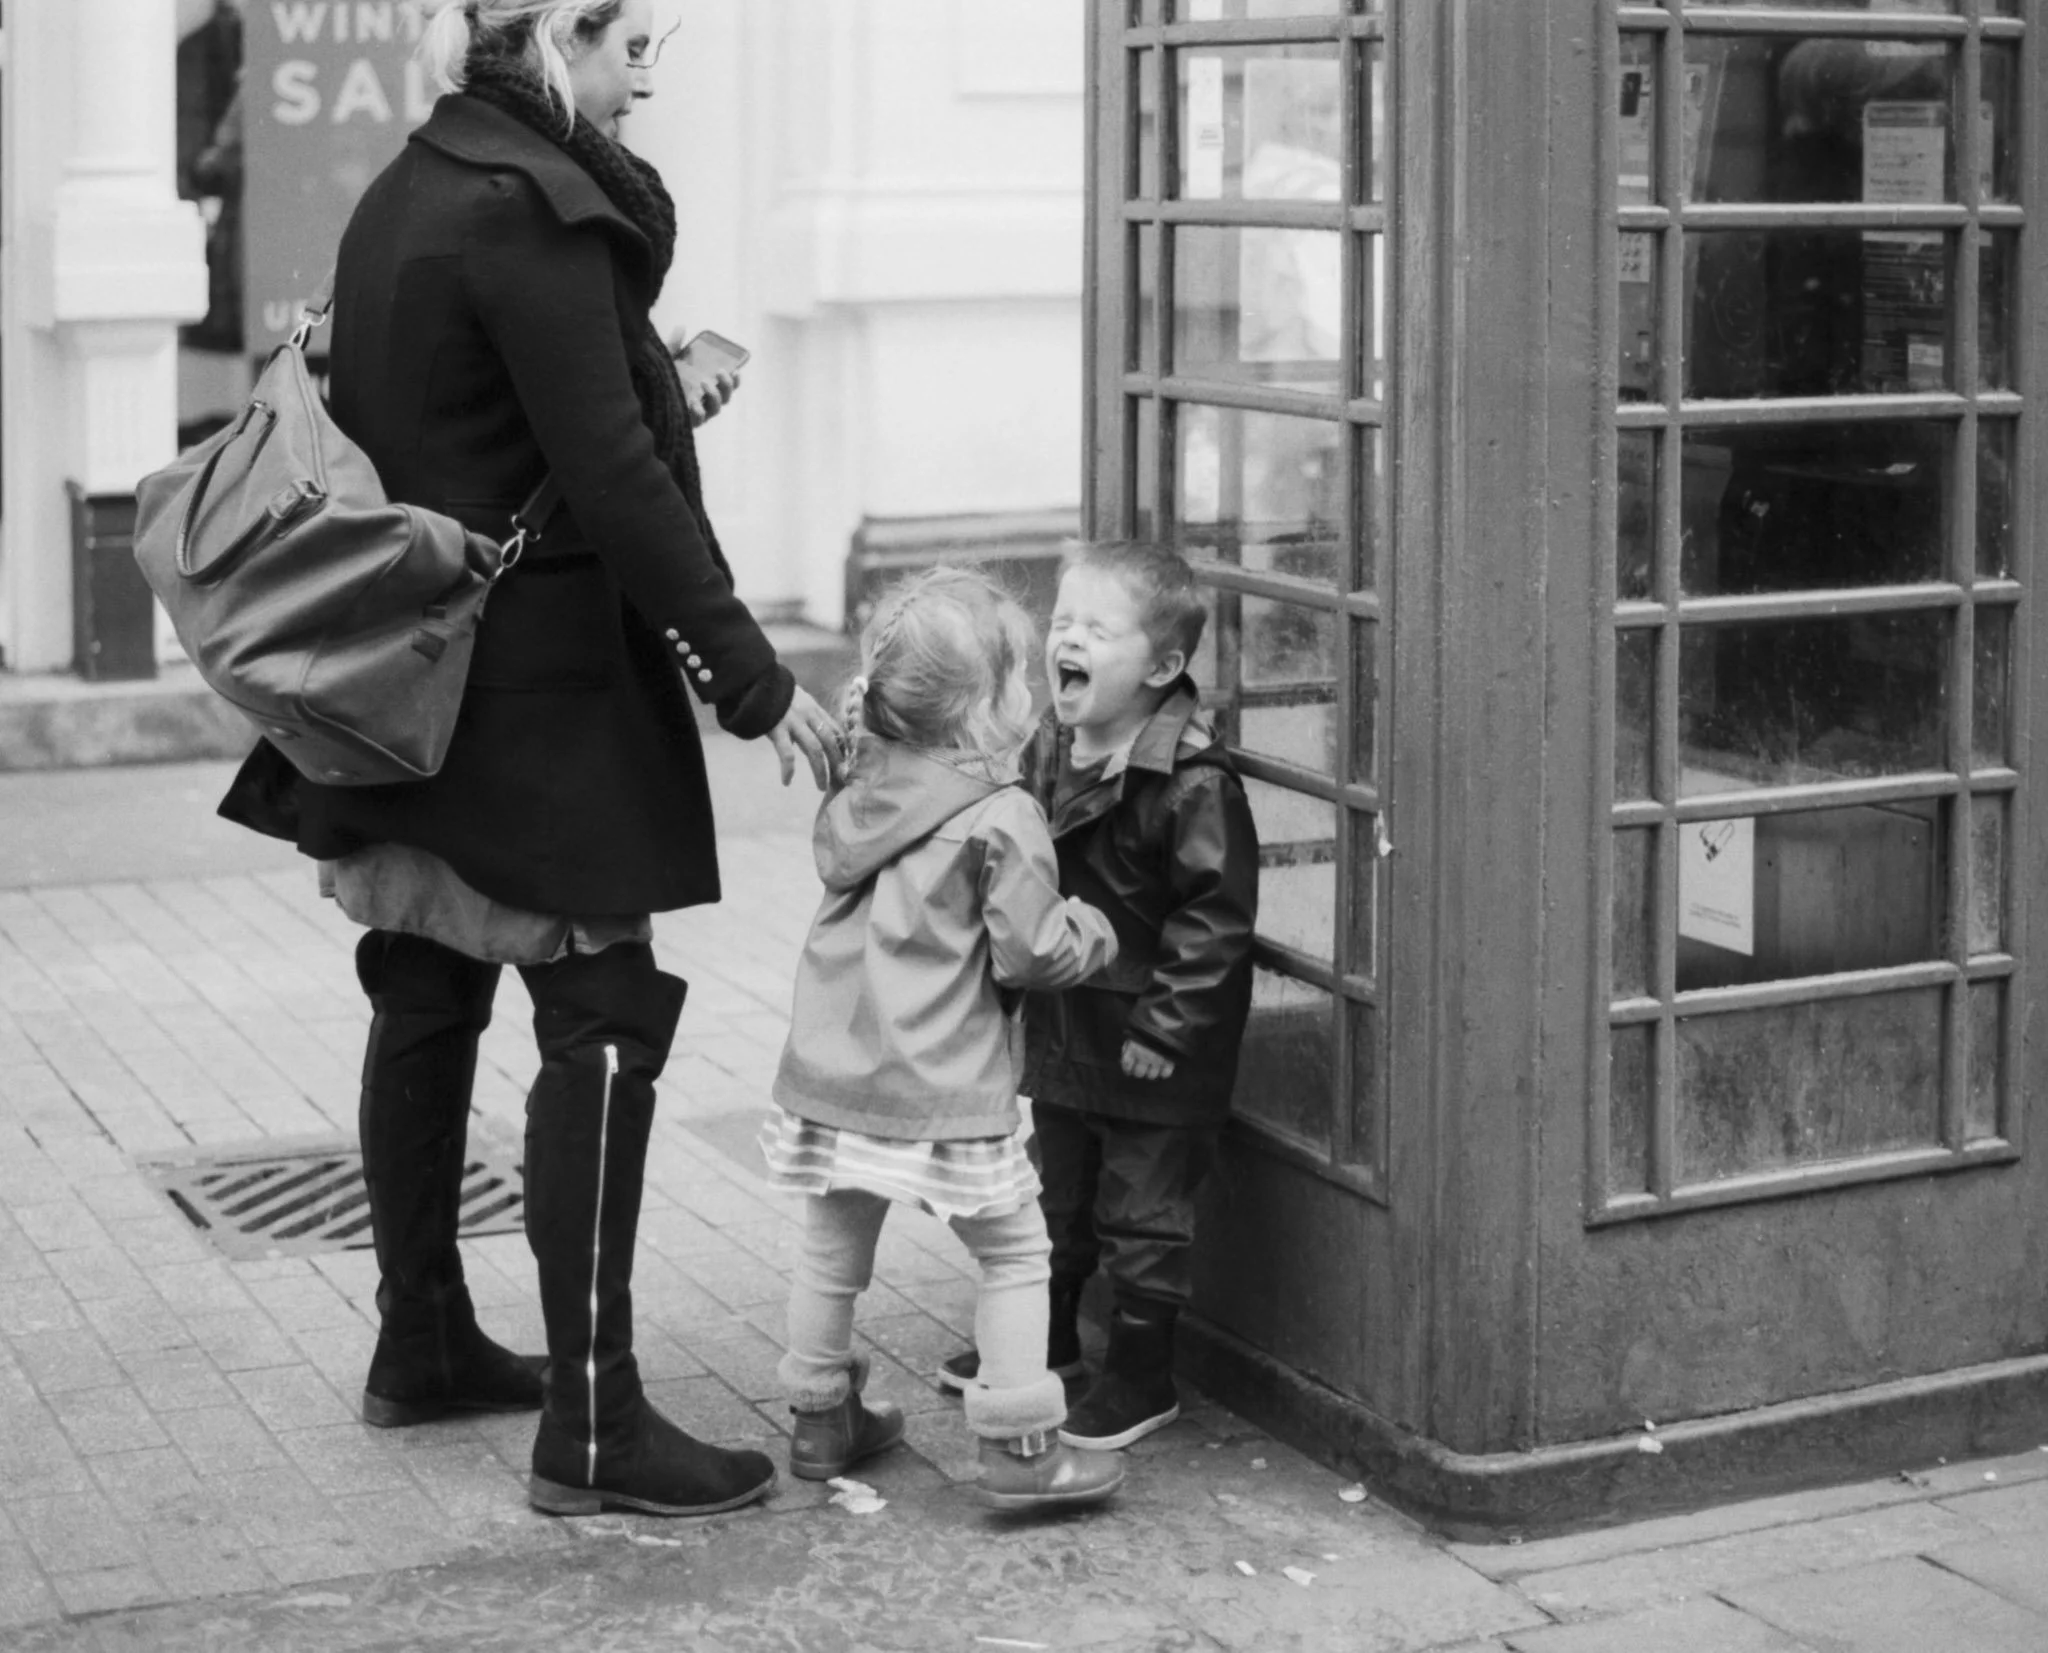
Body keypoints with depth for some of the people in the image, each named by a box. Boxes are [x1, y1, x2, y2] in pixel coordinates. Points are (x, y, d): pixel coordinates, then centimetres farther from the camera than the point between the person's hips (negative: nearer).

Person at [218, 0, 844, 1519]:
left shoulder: (409, 191, 12)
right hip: (537, 680, -10)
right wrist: (755, 681, -17)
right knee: (602, 1022, -5)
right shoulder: (535, 212, -17)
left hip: (413, 682, 10)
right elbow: (611, 480, -20)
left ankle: (423, 1347, 30)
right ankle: (592, 1429, -4)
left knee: (428, 1005, 17)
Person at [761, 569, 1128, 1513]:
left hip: (829, 1072, 7)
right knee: (1014, 1255, 5)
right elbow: (1031, 951, -14)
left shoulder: (860, 798, 6)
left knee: (832, 1249, 20)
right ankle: (1019, 1446, 3)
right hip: (941, 1091, -7)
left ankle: (820, 1418, 31)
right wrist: (1092, 931, 5)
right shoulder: (1000, 822, -14)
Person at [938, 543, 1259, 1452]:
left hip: (1150, 1044, -7)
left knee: (1143, 1207, 5)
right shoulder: (1047, 752, 2)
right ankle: (1047, 1332, 40)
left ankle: (1142, 1373, 18)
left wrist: (1165, 1028, -20)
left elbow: (1215, 915, -21)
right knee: (1059, 1190, 22)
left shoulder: (1193, 782, -22)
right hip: (1060, 1026, 7)